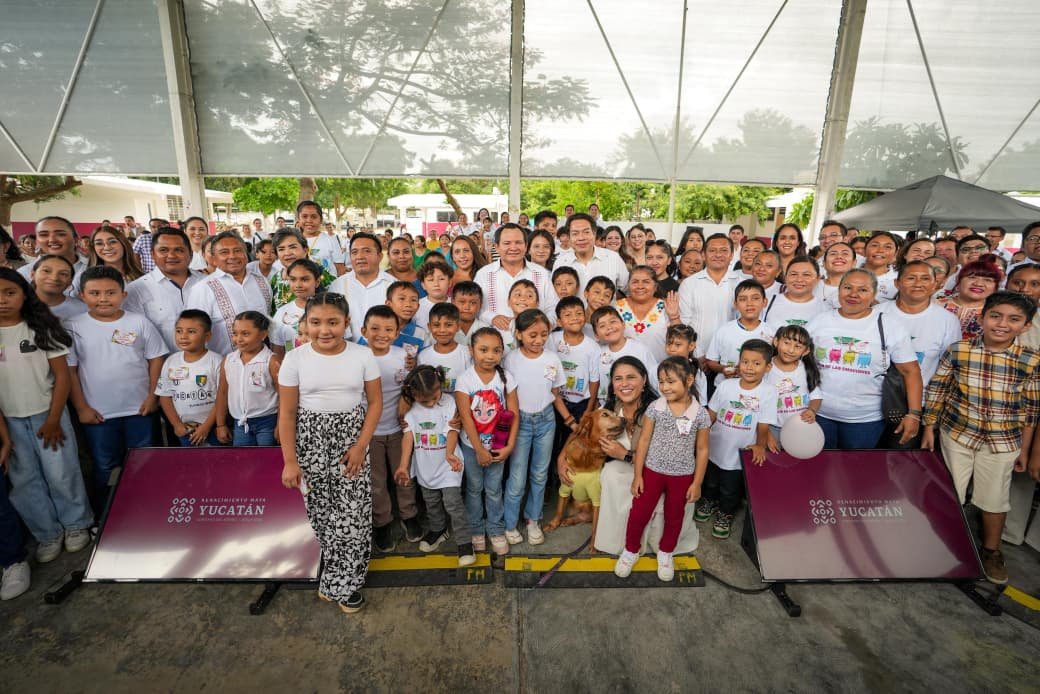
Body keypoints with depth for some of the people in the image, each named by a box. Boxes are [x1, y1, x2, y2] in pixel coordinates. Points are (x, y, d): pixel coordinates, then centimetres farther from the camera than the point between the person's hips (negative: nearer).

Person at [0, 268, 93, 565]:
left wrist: (53, 420, -6)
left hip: (48, 414, -2)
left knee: (62, 474, 4)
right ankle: (48, 533, 25)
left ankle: (76, 524, 23)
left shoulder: (43, 328, -5)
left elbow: (62, 376, -4)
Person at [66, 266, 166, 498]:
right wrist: (81, 407, -4)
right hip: (97, 412, 0)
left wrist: (153, 395, -5)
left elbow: (156, 359, -1)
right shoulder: (73, 327, -4)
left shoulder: (139, 322, -4)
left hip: (139, 408, 0)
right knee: (105, 468, 16)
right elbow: (69, 369, -2)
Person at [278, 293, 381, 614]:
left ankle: (340, 585, 21)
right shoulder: (295, 359, -7)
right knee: (321, 513, 10)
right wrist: (290, 461, -5)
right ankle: (344, 577, 34)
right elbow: (287, 412, -3)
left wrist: (360, 446, -9)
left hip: (350, 441, 0)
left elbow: (375, 402, -1)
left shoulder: (363, 356, -7)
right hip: (310, 442, 1)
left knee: (352, 513, -1)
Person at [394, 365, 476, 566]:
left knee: (453, 502, -6)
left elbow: (452, 431, -20)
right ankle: (438, 529, 45)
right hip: (425, 466, 4)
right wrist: (403, 465, -18)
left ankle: (465, 542, 8)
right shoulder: (410, 408, -8)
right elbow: (408, 436, -11)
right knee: (431, 502, 21)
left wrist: (450, 453, -38)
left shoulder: (449, 402, -15)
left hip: (447, 465, -4)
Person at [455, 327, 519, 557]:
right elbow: (466, 418, -16)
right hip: (472, 446, -1)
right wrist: (479, 450, -15)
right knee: (474, 489, 16)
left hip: (497, 445, 1)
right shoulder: (465, 379, -15)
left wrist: (509, 446, -11)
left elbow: (514, 414, -7)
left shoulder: (506, 377, -9)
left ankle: (497, 531, 31)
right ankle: (476, 530, 34)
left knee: (494, 490, 14)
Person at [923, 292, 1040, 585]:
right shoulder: (957, 351, -11)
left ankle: (991, 551, 36)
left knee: (995, 498, 14)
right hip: (957, 434, 0)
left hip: (1002, 442, 1)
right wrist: (928, 428, 0)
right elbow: (937, 390, -2)